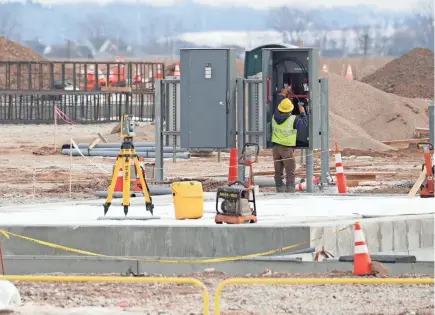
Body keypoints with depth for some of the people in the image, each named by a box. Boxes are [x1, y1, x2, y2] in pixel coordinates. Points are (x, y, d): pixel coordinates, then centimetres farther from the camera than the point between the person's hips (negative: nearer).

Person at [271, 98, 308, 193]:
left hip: (276, 147, 5)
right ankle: (290, 191, -6)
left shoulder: (275, 117, -3)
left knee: (278, 172, 11)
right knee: (290, 172, 0)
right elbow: (304, 124, -4)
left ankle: (280, 190, 11)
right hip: (287, 148, -5)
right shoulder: (293, 119, -17)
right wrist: (303, 113, 11)